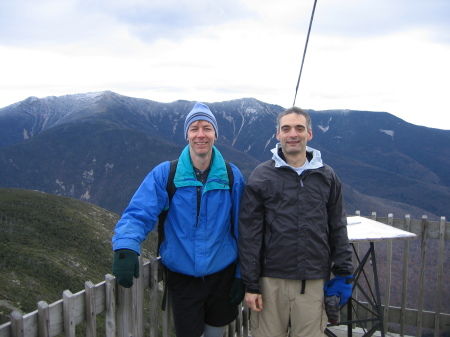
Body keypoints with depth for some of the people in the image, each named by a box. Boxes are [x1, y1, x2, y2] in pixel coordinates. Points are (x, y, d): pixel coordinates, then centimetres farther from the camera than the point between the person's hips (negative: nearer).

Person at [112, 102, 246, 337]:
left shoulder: (232, 176, -5)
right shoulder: (165, 174, -10)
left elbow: (241, 229, 1)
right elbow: (139, 214, -16)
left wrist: (241, 275, 3)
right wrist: (125, 248, -36)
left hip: (222, 273, 2)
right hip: (182, 276, -2)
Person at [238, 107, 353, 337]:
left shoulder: (327, 177, 6)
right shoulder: (262, 176, -2)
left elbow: (338, 230, 10)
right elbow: (249, 234, -3)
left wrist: (344, 274, 6)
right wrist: (250, 284, -5)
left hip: (314, 282, 2)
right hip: (271, 281, -2)